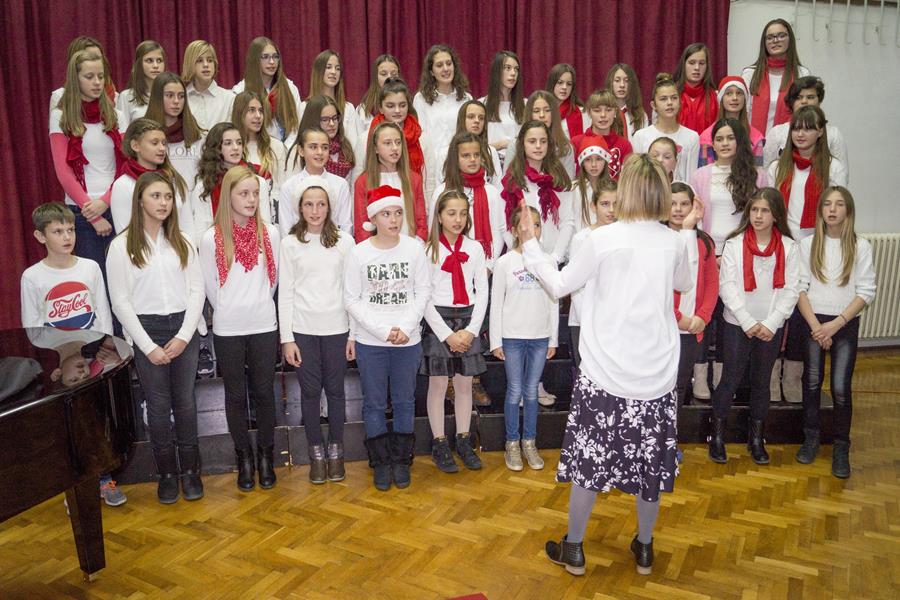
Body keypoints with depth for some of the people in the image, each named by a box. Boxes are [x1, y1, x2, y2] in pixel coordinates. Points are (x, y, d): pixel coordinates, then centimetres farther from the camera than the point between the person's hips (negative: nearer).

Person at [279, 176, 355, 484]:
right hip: (303, 329, 0)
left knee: (335, 390, 8)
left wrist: (354, 334, -1)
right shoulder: (290, 243, 1)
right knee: (310, 391, 7)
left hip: (336, 328, 0)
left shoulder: (344, 241, 0)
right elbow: (285, 293, 1)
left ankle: (336, 449, 24)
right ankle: (316, 451, 22)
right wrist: (286, 338, -3)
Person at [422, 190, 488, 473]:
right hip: (437, 320, -2)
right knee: (438, 384, 4)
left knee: (464, 384, 9)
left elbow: (482, 291, 3)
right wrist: (447, 334, -12)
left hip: (468, 321, 3)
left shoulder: (475, 248, 5)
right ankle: (439, 444, 17)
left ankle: (464, 440, 23)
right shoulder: (428, 250, -4)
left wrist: (471, 330, -7)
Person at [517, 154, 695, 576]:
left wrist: (530, 245, 12)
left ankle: (574, 549, 24)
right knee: (650, 461, 17)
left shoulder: (602, 239, -13)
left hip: (606, 373, -3)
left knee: (591, 459, 10)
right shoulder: (675, 242, -2)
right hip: (657, 375, 3)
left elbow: (559, 286, 0)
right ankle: (644, 548, 33)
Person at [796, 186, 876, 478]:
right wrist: (815, 325, -10)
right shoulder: (808, 244, 1)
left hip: (846, 324, -1)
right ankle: (811, 438, 23)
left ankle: (841, 448, 11)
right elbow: (800, 287, -2)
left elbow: (866, 292, -4)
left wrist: (835, 324, -12)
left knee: (841, 388, -4)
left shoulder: (860, 246, -1)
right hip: (813, 322, 1)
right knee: (812, 382, 8)